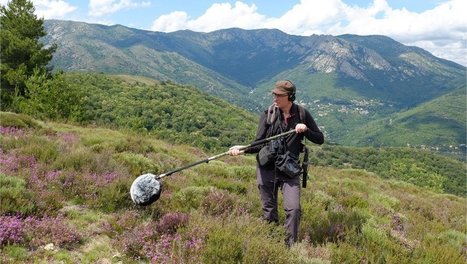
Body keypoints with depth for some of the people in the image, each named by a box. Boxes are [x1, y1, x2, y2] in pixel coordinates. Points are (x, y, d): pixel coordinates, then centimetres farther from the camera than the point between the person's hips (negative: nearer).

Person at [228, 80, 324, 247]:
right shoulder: (268, 114, -2)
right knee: (269, 212, 7)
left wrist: (305, 130, -14)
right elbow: (259, 144, -4)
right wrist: (242, 148, -23)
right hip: (267, 169, 0)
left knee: (294, 209, -14)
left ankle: (290, 247, 3)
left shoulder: (302, 114, 0)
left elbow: (320, 139, 5)